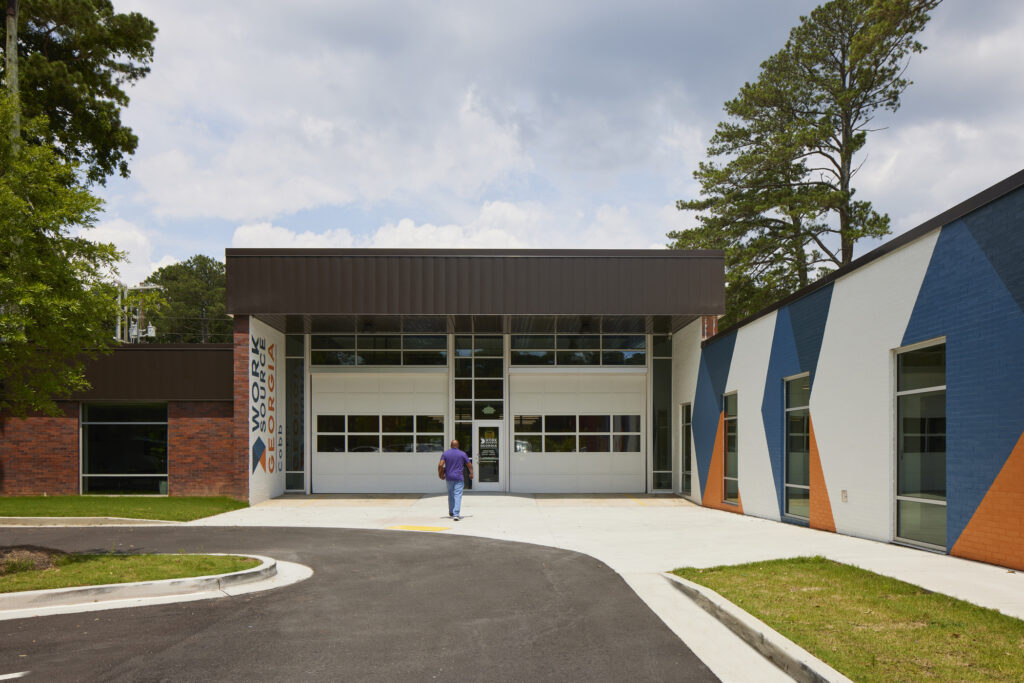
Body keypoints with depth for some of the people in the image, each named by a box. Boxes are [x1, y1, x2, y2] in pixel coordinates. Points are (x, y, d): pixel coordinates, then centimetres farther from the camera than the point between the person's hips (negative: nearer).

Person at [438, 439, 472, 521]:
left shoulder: (445, 453, 1)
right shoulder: (462, 454, 0)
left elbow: (440, 465, -10)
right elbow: (469, 465, 4)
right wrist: (471, 473, 21)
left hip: (449, 477, 2)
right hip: (458, 478, -2)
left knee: (450, 495, 19)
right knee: (458, 496, -6)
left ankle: (451, 513, 31)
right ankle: (456, 514, -19)